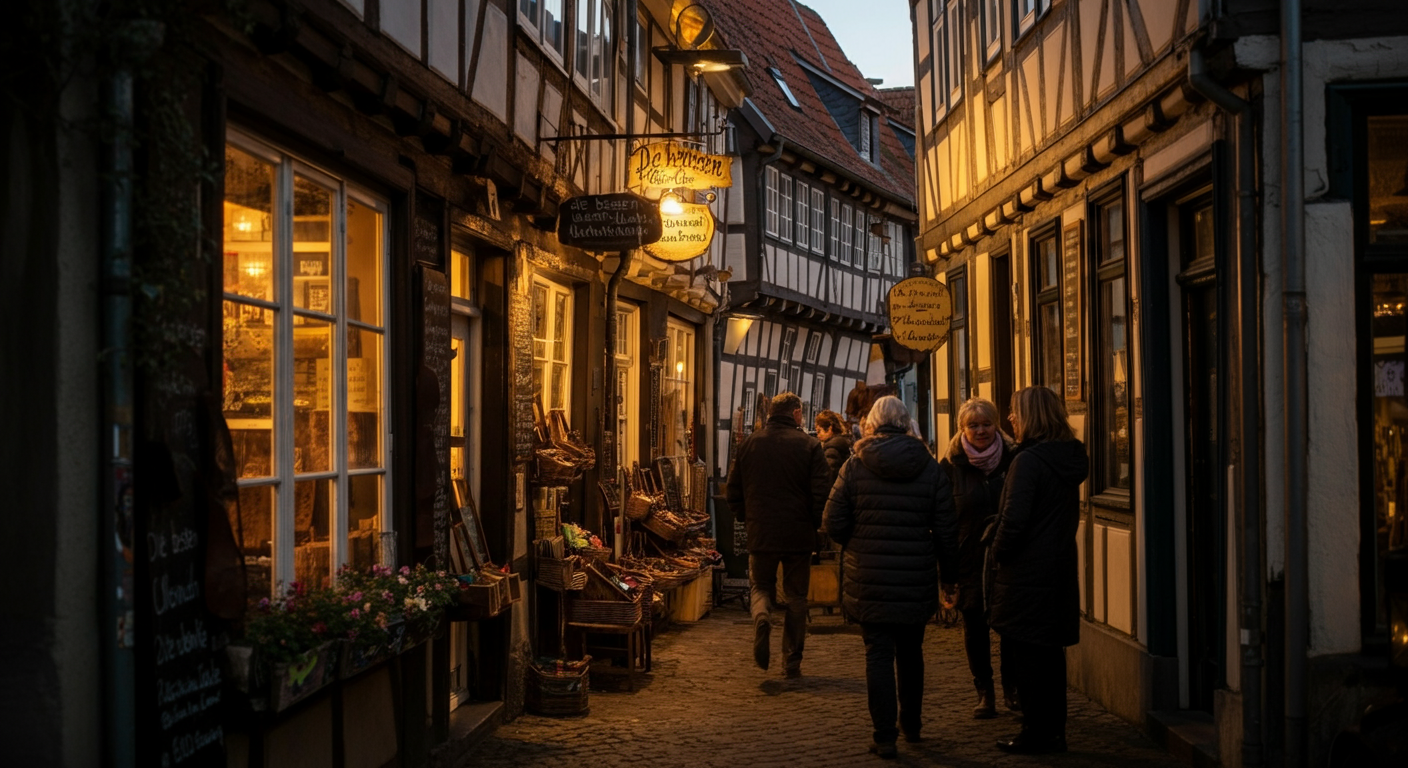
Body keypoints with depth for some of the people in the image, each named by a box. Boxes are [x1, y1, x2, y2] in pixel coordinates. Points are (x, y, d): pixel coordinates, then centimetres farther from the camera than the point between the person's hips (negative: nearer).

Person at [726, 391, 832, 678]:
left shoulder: (749, 444, 3)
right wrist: (815, 525, 6)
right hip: (799, 535, -1)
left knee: (761, 585, 18)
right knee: (796, 596, 11)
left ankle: (762, 616, -16)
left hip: (760, 533, 1)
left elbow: (734, 492, 8)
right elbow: (822, 493, -9)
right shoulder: (809, 445, -6)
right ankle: (792, 662, 11)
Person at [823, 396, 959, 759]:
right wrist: (948, 571, 12)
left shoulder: (855, 467, -6)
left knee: (878, 654, 3)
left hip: (868, 579, -2)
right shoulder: (930, 469, -1)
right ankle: (912, 725, 31)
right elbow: (946, 530, -1)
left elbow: (834, 523, -4)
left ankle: (885, 736, 2)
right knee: (911, 653, 18)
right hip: (917, 580, 2)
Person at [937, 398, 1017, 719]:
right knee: (975, 629, 6)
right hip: (969, 563, 0)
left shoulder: (1013, 460, 0)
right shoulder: (951, 466, -1)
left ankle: (1012, 687, 23)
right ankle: (984, 693, 18)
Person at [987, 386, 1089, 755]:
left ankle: (1036, 734, 7)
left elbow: (1014, 519, -22)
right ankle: (1054, 731, 22)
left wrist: (997, 554, -6)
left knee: (1024, 655, 1)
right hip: (1060, 568, 8)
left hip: (1026, 573, -8)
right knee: (1050, 652, 15)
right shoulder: (1069, 459, 8)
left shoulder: (1028, 460, -18)